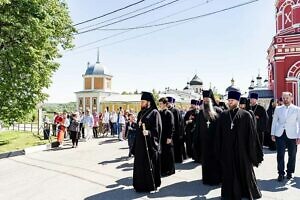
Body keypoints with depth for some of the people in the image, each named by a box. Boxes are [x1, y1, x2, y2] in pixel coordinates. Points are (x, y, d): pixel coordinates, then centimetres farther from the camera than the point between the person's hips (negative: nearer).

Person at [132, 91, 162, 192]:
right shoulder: (140, 113, 13)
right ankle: (141, 184, 24)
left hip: (149, 143, -7)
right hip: (140, 142, 7)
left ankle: (151, 184, 17)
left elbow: (157, 129, -14)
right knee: (140, 163, 11)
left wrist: (148, 132, -30)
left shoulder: (154, 113, -9)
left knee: (149, 164, 2)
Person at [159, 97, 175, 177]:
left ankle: (169, 169, 15)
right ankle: (162, 169, 23)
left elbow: (171, 126, -13)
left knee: (168, 154, 3)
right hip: (160, 136, 7)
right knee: (161, 153, 12)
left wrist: (169, 137, -17)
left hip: (167, 137, -7)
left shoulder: (169, 113, -9)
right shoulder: (159, 113, 10)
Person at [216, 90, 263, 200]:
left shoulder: (246, 115, -5)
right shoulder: (223, 115, 2)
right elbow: (219, 134, 4)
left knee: (244, 172, 14)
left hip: (242, 150, -2)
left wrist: (253, 152, -6)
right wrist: (219, 151, 2)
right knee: (229, 173, 10)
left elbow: (251, 134, -5)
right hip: (227, 151, 2)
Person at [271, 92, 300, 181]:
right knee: (280, 155, -3)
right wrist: (273, 134, 5)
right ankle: (281, 173, 7)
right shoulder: (278, 109, 8)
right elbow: (274, 122, 11)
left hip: (292, 135, 0)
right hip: (280, 135, 1)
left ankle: (290, 172, 25)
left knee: (292, 155, 8)